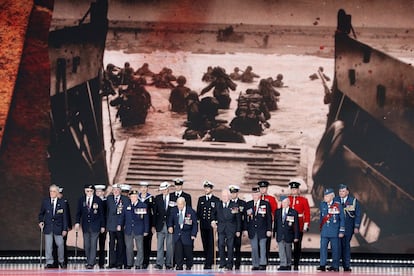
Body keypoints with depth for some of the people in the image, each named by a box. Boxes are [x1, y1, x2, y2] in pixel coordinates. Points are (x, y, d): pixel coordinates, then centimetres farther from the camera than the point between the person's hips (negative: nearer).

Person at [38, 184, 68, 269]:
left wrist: (65, 229, -4)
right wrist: (41, 221, -6)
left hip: (58, 227, -1)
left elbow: (64, 217, 0)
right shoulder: (45, 201, 5)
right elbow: (41, 213, 13)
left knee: (60, 244, 2)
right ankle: (49, 263, 6)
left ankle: (61, 261, 20)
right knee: (48, 245, 0)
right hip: (47, 226, 1)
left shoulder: (62, 202, 0)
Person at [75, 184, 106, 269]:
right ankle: (88, 262, 15)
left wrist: (102, 226, 0)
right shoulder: (81, 200, 5)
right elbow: (78, 213, 8)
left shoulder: (98, 200, -2)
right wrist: (77, 222, -7)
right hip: (85, 226, 3)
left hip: (95, 226, -3)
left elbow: (101, 214, 1)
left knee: (93, 245, -7)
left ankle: (91, 263, -8)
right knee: (86, 245, 5)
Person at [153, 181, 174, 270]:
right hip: (160, 225, 2)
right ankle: (159, 264, -2)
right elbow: (155, 212, 6)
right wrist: (154, 225, -1)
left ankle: (168, 264, 8)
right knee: (159, 245, -1)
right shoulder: (157, 198, 8)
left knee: (170, 246, 3)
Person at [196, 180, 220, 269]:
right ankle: (208, 261, 16)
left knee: (211, 244, -8)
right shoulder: (201, 199, 14)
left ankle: (208, 263, -9)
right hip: (203, 225, 4)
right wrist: (198, 219, 1)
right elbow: (198, 212, 14)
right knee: (205, 244, 6)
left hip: (212, 225, -4)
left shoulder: (216, 200, 2)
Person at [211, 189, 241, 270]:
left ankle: (229, 265, 5)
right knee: (221, 245, -7)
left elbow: (238, 219, 4)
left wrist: (238, 230, 1)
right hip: (221, 228, 2)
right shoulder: (218, 205, 8)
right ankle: (222, 262, 4)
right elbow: (214, 214, 22)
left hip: (231, 229, -2)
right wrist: (213, 220, 1)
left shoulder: (234, 206, 1)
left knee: (230, 247, 0)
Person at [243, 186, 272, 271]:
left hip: (262, 230, -2)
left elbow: (269, 218, 1)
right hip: (252, 230, 2)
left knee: (262, 247, -3)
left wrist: (269, 230, -5)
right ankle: (255, 265, 8)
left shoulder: (266, 204, 1)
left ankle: (263, 264, -1)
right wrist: (245, 229, 2)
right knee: (254, 248, 4)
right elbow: (246, 218, 9)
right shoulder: (248, 204, 8)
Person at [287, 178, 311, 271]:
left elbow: (307, 213, 1)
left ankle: (296, 265, 6)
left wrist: (306, 225, -5)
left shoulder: (304, 200, 4)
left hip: (299, 227, -1)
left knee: (297, 245, 2)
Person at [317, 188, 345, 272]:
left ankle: (335, 266, 11)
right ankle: (322, 265, -3)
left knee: (335, 249, 3)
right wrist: (320, 227, 17)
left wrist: (342, 231, -4)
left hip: (334, 232, -3)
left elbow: (342, 219, -2)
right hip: (325, 232, 3)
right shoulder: (322, 205, 6)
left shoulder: (338, 205, -5)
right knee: (323, 247, -5)